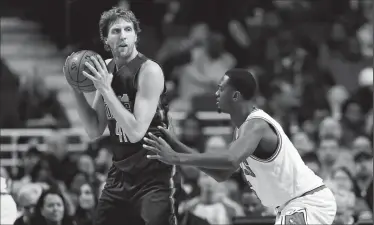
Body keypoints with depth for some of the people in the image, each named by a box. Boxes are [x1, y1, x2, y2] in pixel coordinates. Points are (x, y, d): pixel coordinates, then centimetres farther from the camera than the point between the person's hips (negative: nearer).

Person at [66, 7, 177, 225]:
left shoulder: (149, 71, -16)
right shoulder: (106, 68, 6)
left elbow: (136, 132, -23)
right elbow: (95, 130, 10)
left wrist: (106, 89, -24)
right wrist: (78, 89, -3)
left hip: (153, 176, -7)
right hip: (120, 174, 7)